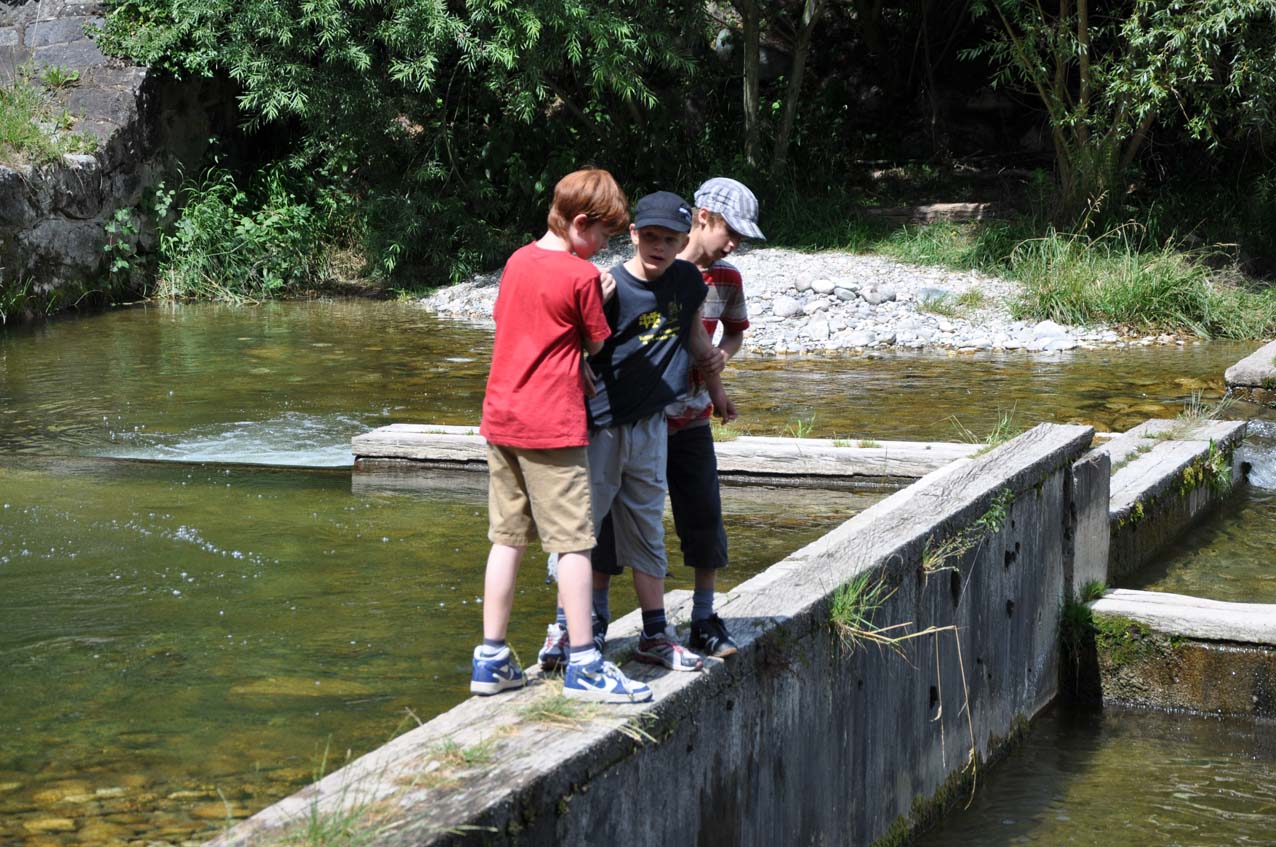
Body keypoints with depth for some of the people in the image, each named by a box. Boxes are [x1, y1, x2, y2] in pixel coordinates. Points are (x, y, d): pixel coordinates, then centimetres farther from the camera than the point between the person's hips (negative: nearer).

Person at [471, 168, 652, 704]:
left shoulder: (518, 261, 10)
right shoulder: (581, 276, -11)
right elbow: (599, 345, -2)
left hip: (500, 418, 7)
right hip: (552, 424, -7)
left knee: (507, 539, 11)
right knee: (574, 541, -2)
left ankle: (491, 660, 13)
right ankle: (583, 665, 0)